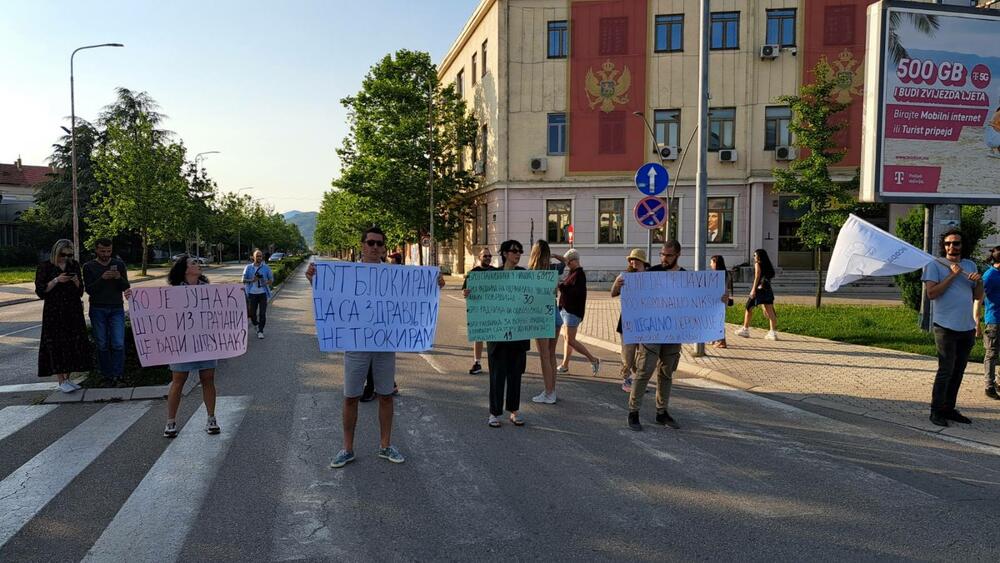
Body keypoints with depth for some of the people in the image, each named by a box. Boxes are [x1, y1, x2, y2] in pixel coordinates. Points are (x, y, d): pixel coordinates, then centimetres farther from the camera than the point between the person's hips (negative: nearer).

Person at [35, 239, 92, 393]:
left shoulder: (74, 265, 9)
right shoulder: (44, 267, -2)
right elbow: (40, 291, -6)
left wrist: (76, 281, -10)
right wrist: (56, 280, -18)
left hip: (74, 311, 4)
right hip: (54, 312, -4)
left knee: (73, 343, 3)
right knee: (57, 344, -5)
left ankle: (67, 378, 13)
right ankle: (61, 382, 0)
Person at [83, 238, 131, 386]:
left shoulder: (119, 264, 7)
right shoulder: (89, 267, 3)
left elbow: (126, 287, 5)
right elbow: (89, 290, -4)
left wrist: (119, 278, -16)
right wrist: (102, 278, -20)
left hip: (116, 309, 0)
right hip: (97, 310, 0)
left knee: (118, 344, -8)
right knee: (102, 345, 3)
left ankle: (118, 376, -3)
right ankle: (108, 376, 10)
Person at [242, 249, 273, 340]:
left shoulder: (266, 267, 3)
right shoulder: (248, 267, 5)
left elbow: (271, 279, 7)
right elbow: (244, 280, 7)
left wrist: (266, 283, -15)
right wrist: (252, 280, -13)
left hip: (263, 293, -1)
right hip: (252, 293, 1)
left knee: (262, 313, -5)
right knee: (252, 313, 5)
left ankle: (260, 331, 5)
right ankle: (256, 325, 34)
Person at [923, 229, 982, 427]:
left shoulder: (970, 265, 14)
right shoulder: (935, 265, -4)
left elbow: (978, 297, 14)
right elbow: (931, 293, -14)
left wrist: (979, 281, -5)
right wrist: (952, 275, -16)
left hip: (967, 327, 6)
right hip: (946, 327, -6)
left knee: (958, 371, 11)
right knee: (946, 370, -7)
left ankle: (949, 409, 21)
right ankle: (936, 411, 1)